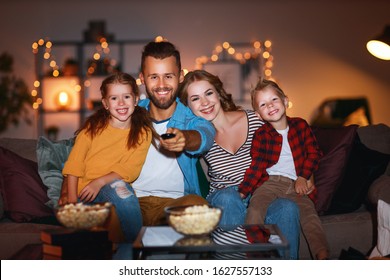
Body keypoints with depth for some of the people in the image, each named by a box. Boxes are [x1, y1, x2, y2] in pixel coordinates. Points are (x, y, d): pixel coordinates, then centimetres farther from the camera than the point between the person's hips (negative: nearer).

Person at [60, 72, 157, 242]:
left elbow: (131, 170, -5)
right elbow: (73, 165, 0)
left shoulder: (143, 133, 6)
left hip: (112, 190, 1)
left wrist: (100, 182, -18)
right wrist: (72, 200, -11)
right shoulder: (93, 127, 5)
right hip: (82, 192, 0)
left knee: (119, 187, -35)